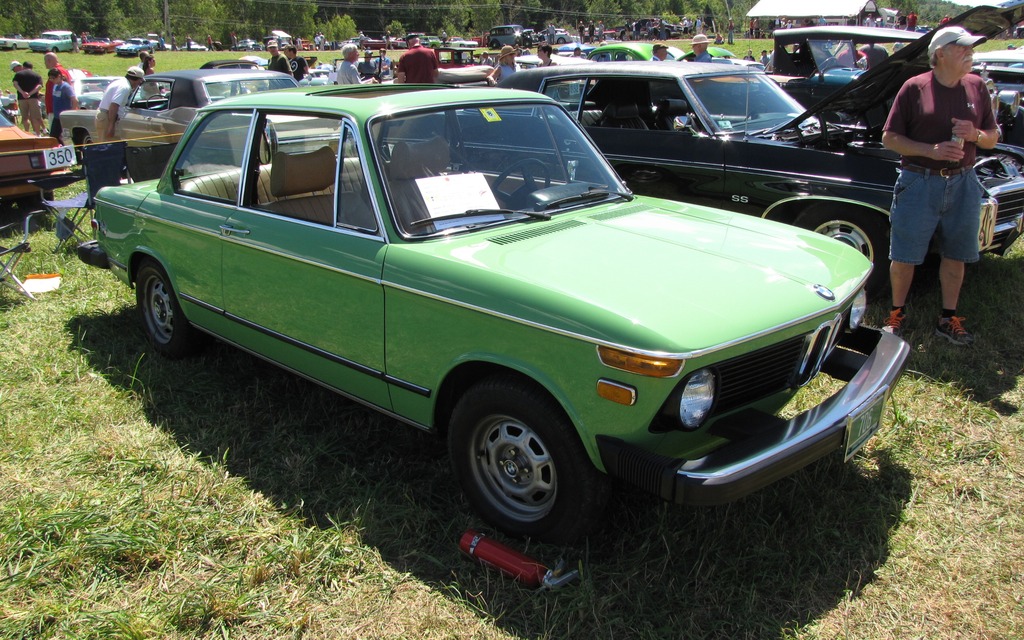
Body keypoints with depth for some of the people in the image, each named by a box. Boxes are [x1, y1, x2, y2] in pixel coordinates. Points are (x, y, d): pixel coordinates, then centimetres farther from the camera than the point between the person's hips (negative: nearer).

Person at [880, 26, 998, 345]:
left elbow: (992, 139, 11)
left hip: (963, 183, 4)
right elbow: (889, 137, -7)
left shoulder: (977, 87, 6)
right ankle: (898, 313, 23)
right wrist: (931, 150, -19)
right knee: (904, 256, 3)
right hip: (919, 183, -4)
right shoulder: (914, 88, -6)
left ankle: (948, 319, 23)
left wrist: (976, 135, -12)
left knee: (955, 254, 10)